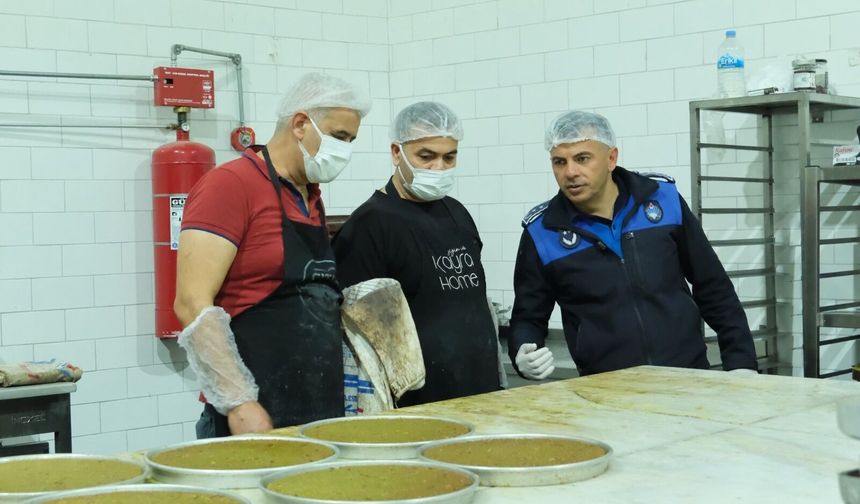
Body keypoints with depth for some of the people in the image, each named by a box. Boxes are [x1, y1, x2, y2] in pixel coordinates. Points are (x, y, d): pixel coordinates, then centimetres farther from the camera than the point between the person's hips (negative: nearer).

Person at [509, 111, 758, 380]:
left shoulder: (664, 199, 1)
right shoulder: (541, 233, -3)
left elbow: (713, 288, 9)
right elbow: (528, 317, 5)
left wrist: (741, 360, 6)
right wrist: (524, 353, -15)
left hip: (687, 376, -1)